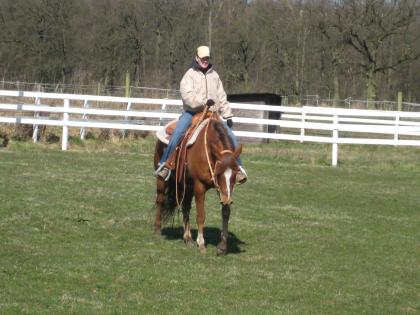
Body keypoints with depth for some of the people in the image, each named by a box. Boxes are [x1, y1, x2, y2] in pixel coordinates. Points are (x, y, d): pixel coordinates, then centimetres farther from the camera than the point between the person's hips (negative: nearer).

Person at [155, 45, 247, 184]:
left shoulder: (214, 75, 13)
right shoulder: (189, 75, -1)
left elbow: (222, 98, 15)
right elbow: (187, 95, -15)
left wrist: (228, 116, 6)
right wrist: (204, 102, -26)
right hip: (191, 112, -4)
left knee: (230, 136, -9)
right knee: (177, 134, -27)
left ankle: (238, 167, 1)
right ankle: (164, 164, -20)